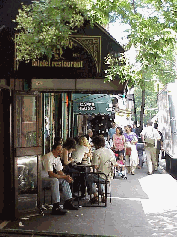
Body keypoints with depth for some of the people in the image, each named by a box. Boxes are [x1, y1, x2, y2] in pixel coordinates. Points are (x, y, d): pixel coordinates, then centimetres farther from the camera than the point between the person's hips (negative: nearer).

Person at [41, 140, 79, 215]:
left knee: (65, 180, 4)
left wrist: (67, 177, -11)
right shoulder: (48, 158, -23)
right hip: (40, 179, -10)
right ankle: (56, 207, -34)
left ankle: (68, 202, 8)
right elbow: (51, 174, -30)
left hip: (48, 177, 10)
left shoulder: (57, 157, 8)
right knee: (55, 180, -33)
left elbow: (60, 171, 9)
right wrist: (64, 177, -26)